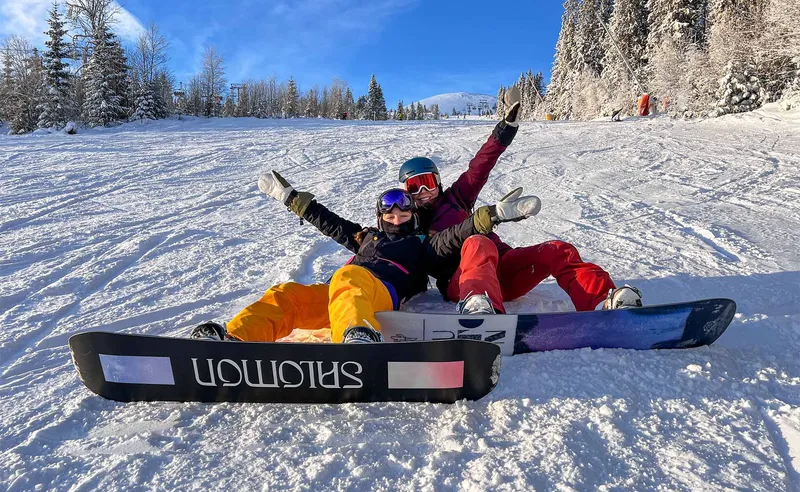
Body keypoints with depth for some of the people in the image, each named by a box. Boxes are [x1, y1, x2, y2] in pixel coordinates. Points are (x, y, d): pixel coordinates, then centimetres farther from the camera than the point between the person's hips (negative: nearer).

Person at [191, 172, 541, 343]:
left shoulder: (421, 244, 27)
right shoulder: (366, 236, 37)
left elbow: (456, 236, 13)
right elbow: (326, 221, 40)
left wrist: (494, 214, 0)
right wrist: (288, 196, 44)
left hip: (384, 295, -5)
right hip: (339, 295, 5)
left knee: (347, 278, -39)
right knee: (286, 295, -20)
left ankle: (359, 338, -67)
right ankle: (233, 339, -39)